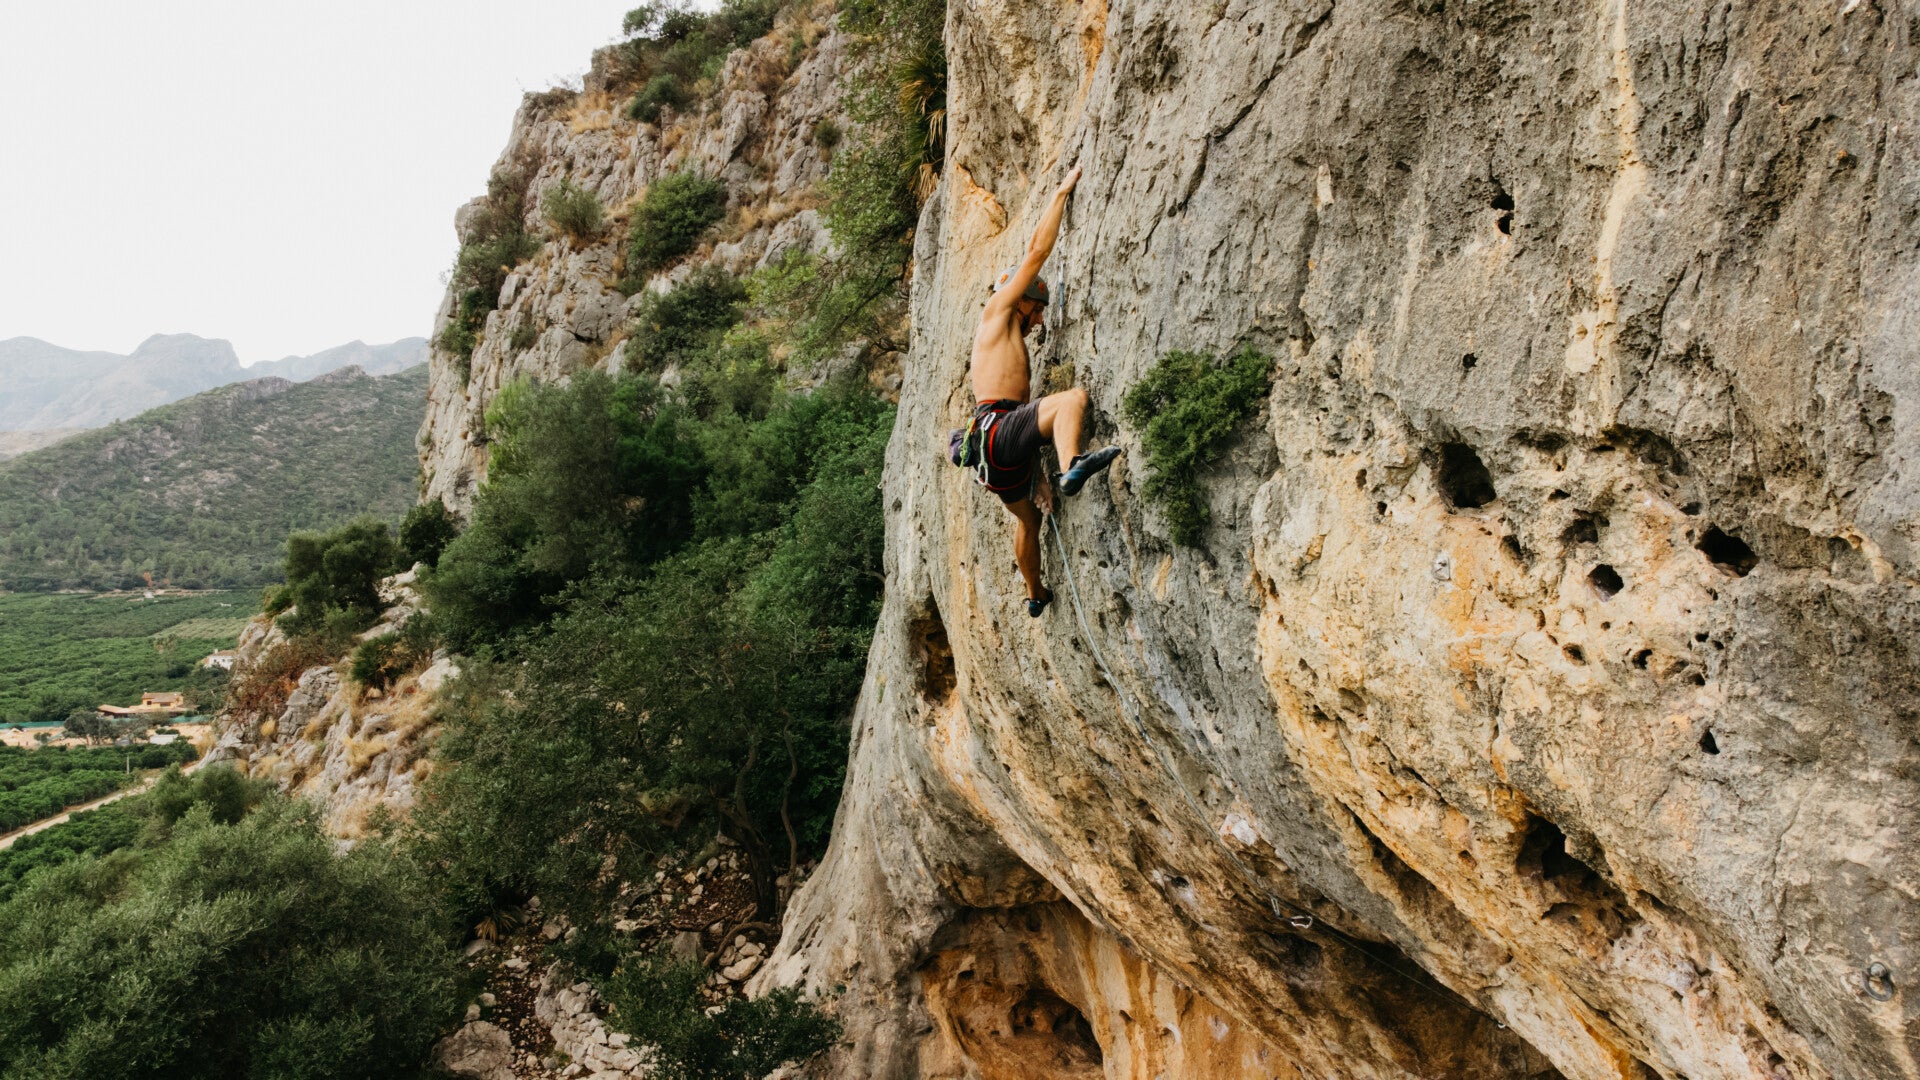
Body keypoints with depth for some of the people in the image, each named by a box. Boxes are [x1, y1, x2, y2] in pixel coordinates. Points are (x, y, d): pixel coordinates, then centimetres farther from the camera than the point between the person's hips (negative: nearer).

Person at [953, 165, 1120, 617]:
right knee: (1073, 397, -25)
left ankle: (1036, 595, 44)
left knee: (1027, 518, 26)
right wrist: (1062, 193, 8)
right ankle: (1073, 467, -53)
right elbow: (1037, 249, 0)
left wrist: (1035, 479, 28)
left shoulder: (1012, 348, 32)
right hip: (996, 430, -10)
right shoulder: (997, 312, 6)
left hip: (998, 449, 10)